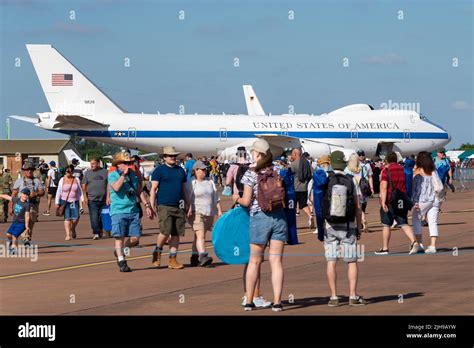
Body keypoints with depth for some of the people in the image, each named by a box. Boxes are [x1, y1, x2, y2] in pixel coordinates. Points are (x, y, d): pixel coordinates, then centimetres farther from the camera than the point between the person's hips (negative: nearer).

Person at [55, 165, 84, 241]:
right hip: (65, 201, -1)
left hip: (75, 202, 1)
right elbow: (58, 192, 6)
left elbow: (80, 191, 11)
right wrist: (57, 203, 2)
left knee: (76, 217, -12)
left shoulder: (76, 179, 8)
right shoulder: (62, 180, 4)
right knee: (67, 218, -11)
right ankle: (68, 235, -9)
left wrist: (82, 199, -2)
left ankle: (73, 229, 18)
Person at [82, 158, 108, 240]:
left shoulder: (105, 172, 7)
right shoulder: (87, 173, 8)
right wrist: (85, 197, -6)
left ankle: (100, 231, 25)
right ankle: (96, 233, -12)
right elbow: (84, 186, 6)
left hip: (103, 199, 1)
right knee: (94, 217, -10)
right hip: (92, 199, -1)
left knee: (102, 217, 7)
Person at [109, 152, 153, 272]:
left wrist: (147, 205, 17)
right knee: (119, 236, -7)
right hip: (118, 210, -5)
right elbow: (116, 187, -22)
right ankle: (122, 262, -1)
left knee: (134, 238, 2)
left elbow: (139, 191, 21)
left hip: (133, 210, 5)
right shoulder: (112, 175, -2)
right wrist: (124, 174, -17)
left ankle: (119, 251, 27)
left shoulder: (133, 174, 15)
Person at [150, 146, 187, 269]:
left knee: (176, 234, 2)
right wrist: (152, 206, -9)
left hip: (179, 207, 5)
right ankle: (157, 252, 10)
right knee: (166, 231, -15)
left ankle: (173, 259, 7)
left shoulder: (181, 170, 17)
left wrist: (186, 206, 19)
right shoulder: (159, 170, 1)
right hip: (164, 206, -5)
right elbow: (153, 188, -2)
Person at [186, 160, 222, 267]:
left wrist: (219, 210, 14)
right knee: (200, 235, -17)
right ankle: (203, 256, -29)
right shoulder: (190, 183, -1)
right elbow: (187, 199, -6)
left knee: (199, 235, 9)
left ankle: (195, 258, 16)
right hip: (196, 213, -6)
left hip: (209, 213, 6)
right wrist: (188, 210, -17)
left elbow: (215, 198, 21)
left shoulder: (210, 183, 18)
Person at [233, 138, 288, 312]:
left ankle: (249, 301, 14)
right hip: (279, 217, 3)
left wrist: (237, 198, 13)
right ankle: (277, 302, -1)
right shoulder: (278, 171, 3)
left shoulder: (251, 174, -7)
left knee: (254, 261, 8)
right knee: (276, 260, 2)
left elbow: (247, 201, -6)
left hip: (259, 219, -3)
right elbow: (285, 196, 7)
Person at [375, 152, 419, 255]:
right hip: (402, 202, 5)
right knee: (404, 224, 4)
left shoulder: (386, 171, -8)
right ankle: (414, 242, -18)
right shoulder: (402, 170, 10)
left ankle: (384, 248, 13)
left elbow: (383, 187, -18)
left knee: (386, 225, 7)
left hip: (390, 202, -5)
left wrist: (383, 201, -23)